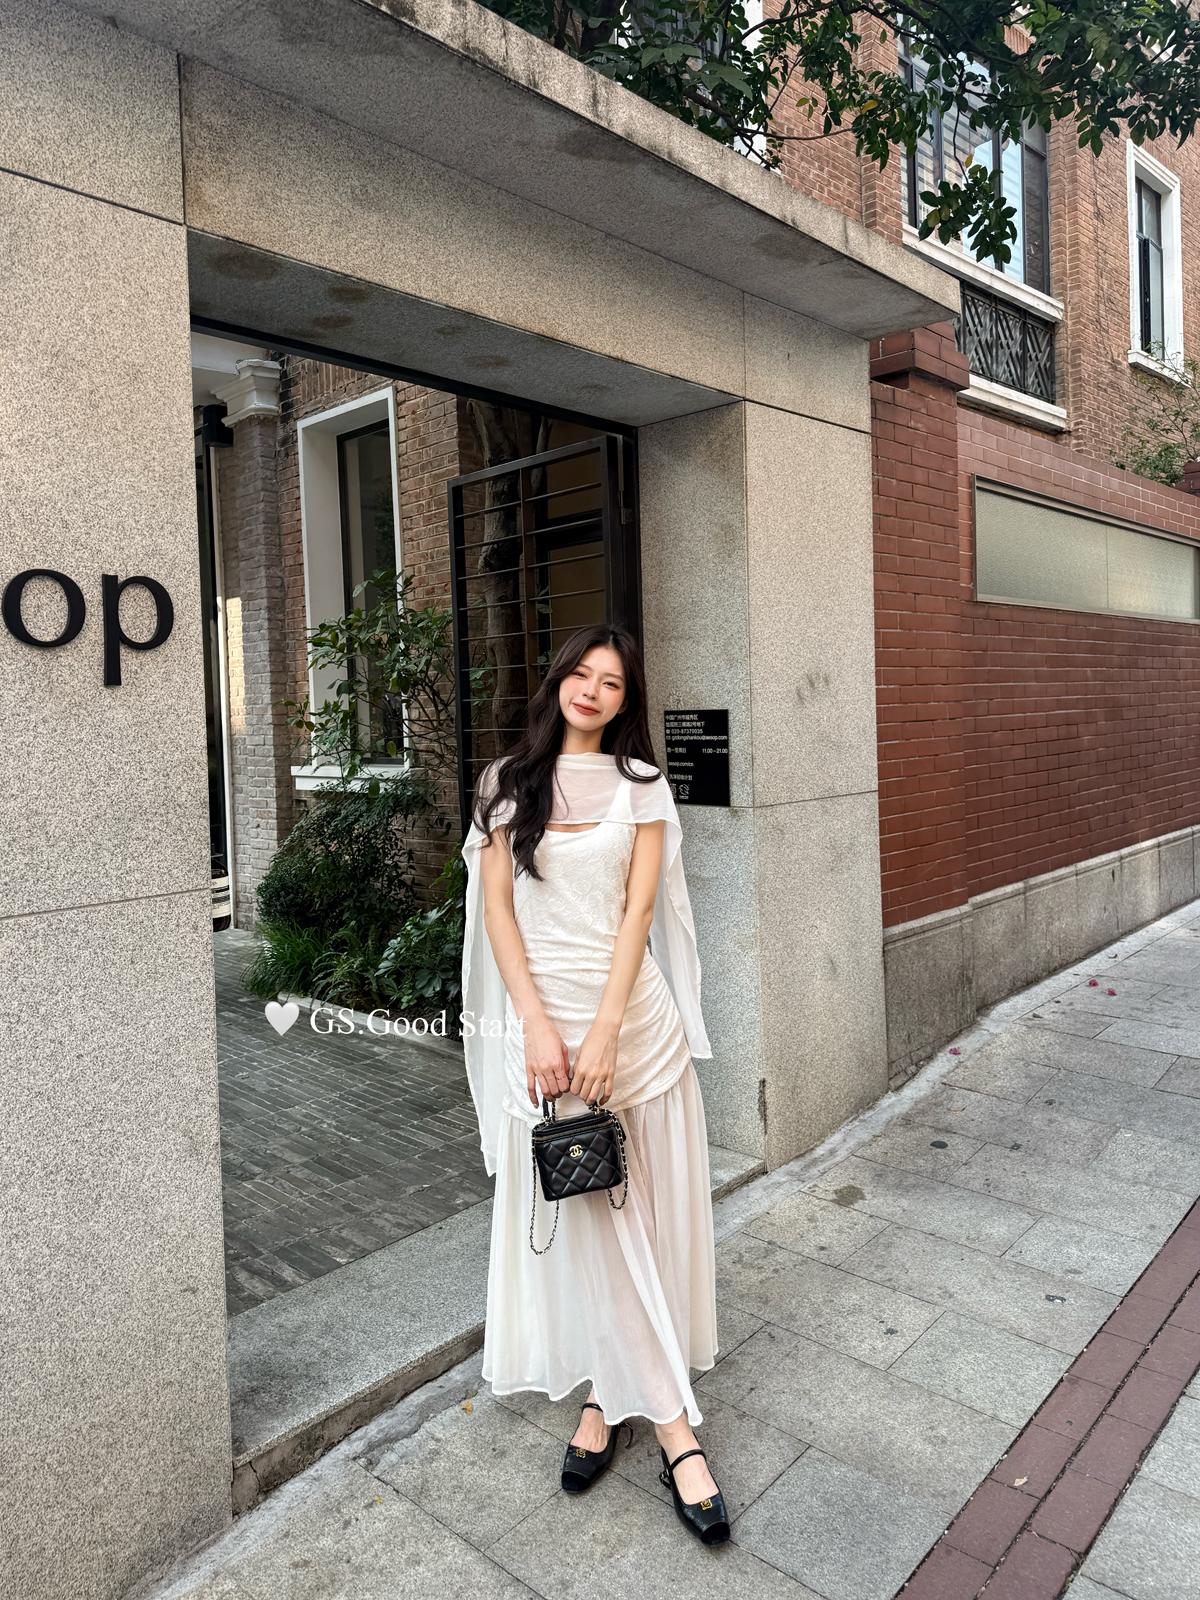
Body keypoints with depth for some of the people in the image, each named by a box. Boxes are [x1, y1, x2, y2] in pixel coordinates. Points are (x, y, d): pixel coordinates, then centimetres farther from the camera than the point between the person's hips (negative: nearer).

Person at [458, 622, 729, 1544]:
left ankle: (608, 1399, 28)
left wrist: (605, 1031, -12)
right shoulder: (507, 783, 5)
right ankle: (673, 1424, 18)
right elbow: (496, 906, -1)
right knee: (580, 1219, 3)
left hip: (631, 1009, 1)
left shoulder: (641, 784, 4)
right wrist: (537, 1025, -10)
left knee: (644, 1210, 7)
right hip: (542, 1013, 0)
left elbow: (640, 908, -3)